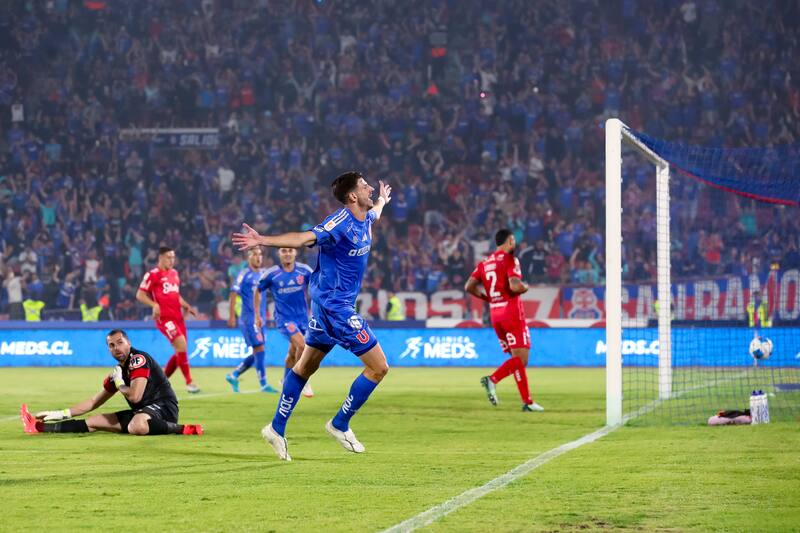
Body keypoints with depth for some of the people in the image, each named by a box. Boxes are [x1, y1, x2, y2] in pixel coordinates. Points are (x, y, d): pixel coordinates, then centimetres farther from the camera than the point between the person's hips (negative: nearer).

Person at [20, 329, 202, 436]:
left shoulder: (138, 359, -12)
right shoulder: (118, 371, 16)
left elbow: (135, 396, -23)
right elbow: (93, 402, 23)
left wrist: (119, 384, -3)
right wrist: (60, 414, 18)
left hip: (163, 407, -9)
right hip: (141, 412, 9)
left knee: (136, 426, -44)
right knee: (93, 421, 8)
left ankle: (181, 429, -32)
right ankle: (41, 427, 12)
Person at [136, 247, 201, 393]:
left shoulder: (174, 273, 17)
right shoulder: (153, 274, -6)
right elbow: (140, 295, -7)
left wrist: (187, 307, 15)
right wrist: (154, 304, -22)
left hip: (177, 317, 8)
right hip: (164, 318, -8)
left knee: (180, 352, 7)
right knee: (181, 345, -19)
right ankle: (189, 382, -13)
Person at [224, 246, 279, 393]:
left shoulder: (263, 274, 12)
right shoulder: (244, 274, -7)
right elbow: (233, 294, -8)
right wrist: (232, 316, -12)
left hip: (260, 319, 7)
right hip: (248, 319, -7)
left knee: (257, 353, 8)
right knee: (259, 349, -10)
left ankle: (234, 376, 21)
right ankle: (263, 384, -7)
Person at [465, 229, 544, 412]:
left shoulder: (484, 263, 12)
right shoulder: (510, 259, -8)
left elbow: (469, 287, 6)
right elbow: (515, 286, -21)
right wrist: (525, 287, 0)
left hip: (495, 314, 8)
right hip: (512, 313, -8)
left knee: (518, 359, 8)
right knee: (520, 358, -9)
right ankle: (492, 379, -28)